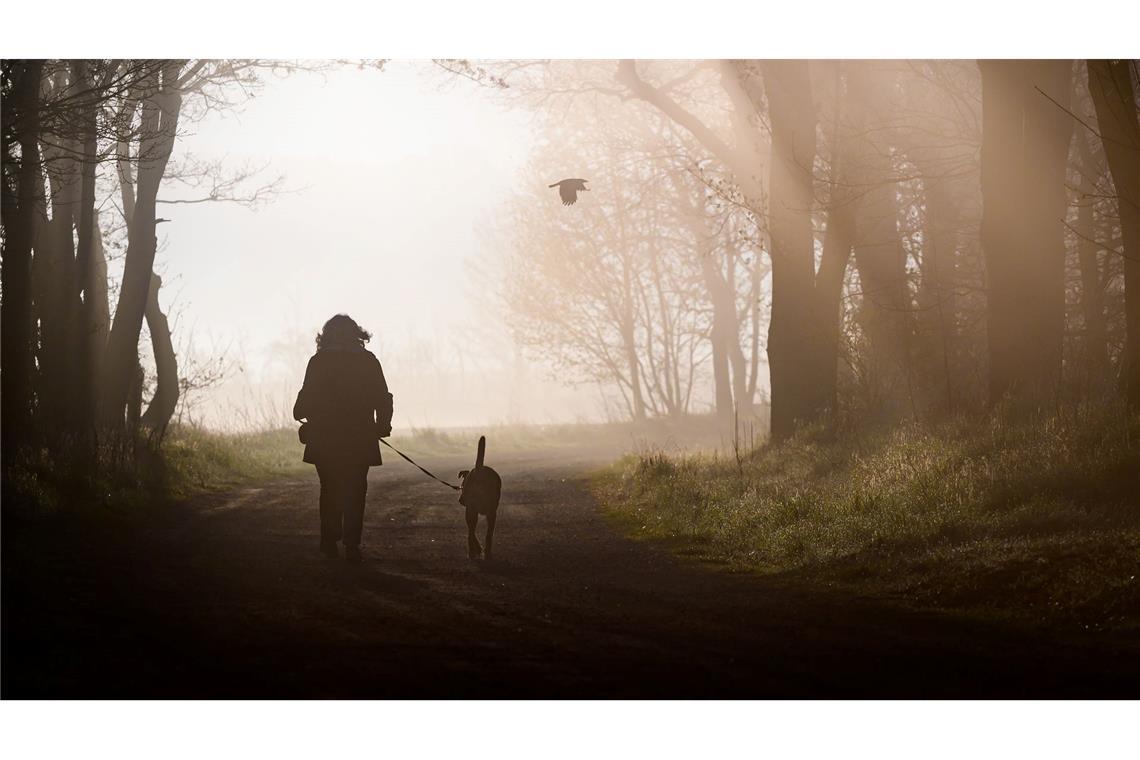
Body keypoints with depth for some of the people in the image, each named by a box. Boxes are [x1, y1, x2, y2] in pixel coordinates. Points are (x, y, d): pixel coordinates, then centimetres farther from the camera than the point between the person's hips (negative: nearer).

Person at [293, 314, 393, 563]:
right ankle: (352, 545, -5)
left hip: (325, 440, 0)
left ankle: (330, 541, 13)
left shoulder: (319, 361, -4)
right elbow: (383, 398, 3)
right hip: (360, 440, 0)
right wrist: (383, 425, 16)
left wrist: (299, 413, 15)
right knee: (355, 493, 4)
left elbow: (307, 396, -5)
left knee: (330, 490, 14)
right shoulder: (369, 361, 1)